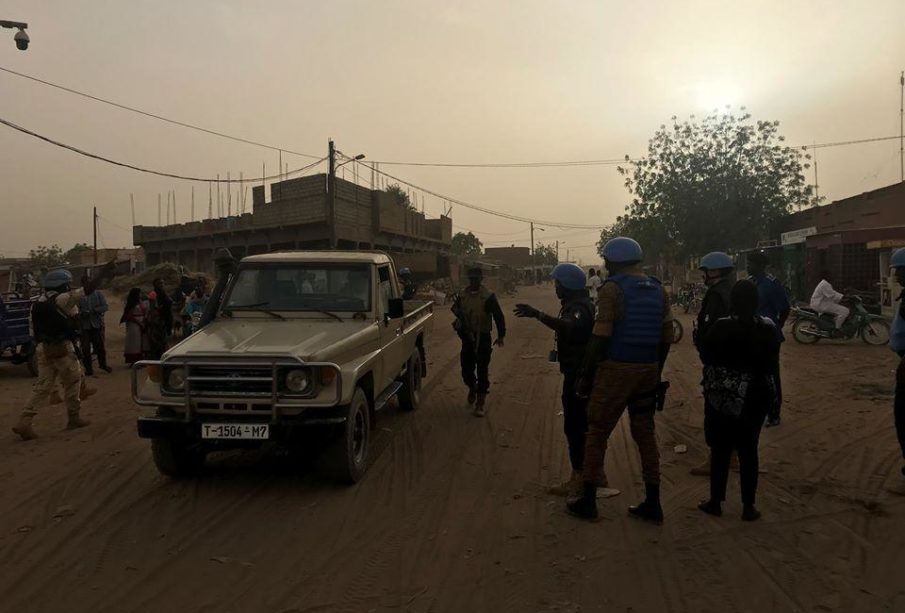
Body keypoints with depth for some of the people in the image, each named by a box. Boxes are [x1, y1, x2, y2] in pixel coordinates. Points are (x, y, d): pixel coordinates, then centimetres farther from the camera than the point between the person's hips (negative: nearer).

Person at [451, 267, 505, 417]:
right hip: (467, 337, 4)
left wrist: (501, 335, -5)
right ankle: (472, 388, 41)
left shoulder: (488, 296, -9)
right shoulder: (462, 294, 2)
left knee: (482, 371, 0)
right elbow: (456, 311, 16)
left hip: (483, 338, -4)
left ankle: (480, 403, 9)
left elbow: (498, 316, -5)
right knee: (466, 368, 9)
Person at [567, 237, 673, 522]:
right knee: (645, 434, 15)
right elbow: (666, 338, 10)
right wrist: (656, 372, 19)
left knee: (597, 433, 5)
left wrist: (585, 376, -9)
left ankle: (587, 501, 12)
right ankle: (652, 503, 20)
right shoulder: (657, 289, 9)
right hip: (648, 370, 6)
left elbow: (600, 338, -16)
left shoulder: (612, 288, -11)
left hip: (616, 370, -6)